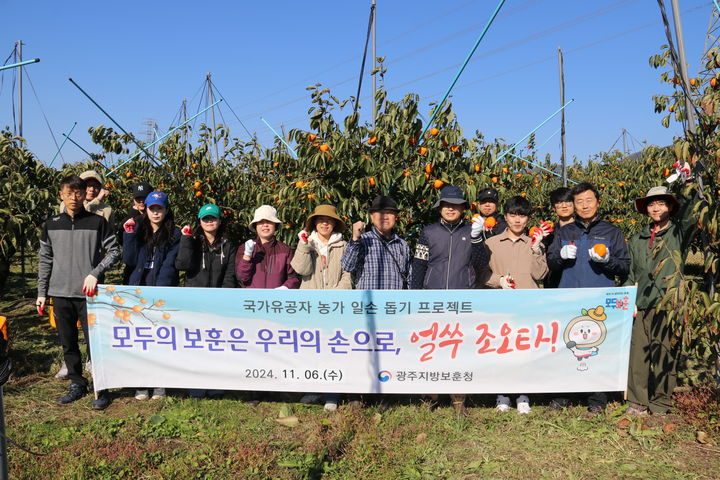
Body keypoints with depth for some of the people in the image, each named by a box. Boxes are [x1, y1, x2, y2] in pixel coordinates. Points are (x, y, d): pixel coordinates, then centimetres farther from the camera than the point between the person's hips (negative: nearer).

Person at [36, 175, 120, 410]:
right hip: (60, 294, 4)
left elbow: (113, 252, -1)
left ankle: (101, 389, 9)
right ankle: (77, 384, 27)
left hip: (89, 293, -3)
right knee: (68, 343, 12)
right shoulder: (52, 224, 8)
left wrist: (95, 274, -14)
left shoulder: (98, 222, -2)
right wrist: (42, 293, 9)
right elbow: (45, 260, 11)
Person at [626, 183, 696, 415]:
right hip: (641, 306, 3)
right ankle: (638, 400, 13)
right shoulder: (637, 240, 16)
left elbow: (689, 216, -16)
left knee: (665, 355, -1)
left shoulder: (678, 234, 6)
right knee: (638, 352, 2)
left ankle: (660, 403, 11)